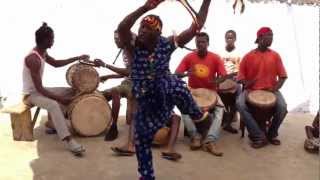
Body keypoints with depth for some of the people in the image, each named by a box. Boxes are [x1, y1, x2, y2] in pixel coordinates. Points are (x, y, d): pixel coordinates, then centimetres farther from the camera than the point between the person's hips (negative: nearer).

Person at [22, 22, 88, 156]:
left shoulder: (42, 53, 2)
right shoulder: (33, 59, -27)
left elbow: (56, 63, 21)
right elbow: (39, 89, -28)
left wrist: (78, 58, 15)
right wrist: (60, 98, -25)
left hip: (39, 90, 10)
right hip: (31, 94, -10)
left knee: (70, 91, 10)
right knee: (54, 104, -36)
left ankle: (53, 123, 11)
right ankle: (68, 141, -39)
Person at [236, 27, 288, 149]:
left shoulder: (275, 55, 5)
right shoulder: (248, 56, 0)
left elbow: (282, 76, 7)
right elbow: (241, 76, 5)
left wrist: (275, 88, -9)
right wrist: (246, 83, -16)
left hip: (270, 90, 1)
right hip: (251, 90, -1)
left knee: (282, 107, -27)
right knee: (240, 104, -31)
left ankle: (272, 134, 1)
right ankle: (259, 136, -22)